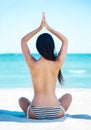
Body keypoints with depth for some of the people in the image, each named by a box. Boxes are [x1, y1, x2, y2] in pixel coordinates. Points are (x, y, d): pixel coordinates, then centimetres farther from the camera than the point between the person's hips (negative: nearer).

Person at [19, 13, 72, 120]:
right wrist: (48, 28, 11)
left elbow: (23, 41, 12)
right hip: (55, 113, 0)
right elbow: (65, 41, 13)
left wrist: (40, 28, 9)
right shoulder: (57, 64, -5)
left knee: (22, 99, 34)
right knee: (68, 96, 32)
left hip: (36, 114, 0)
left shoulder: (32, 64, -6)